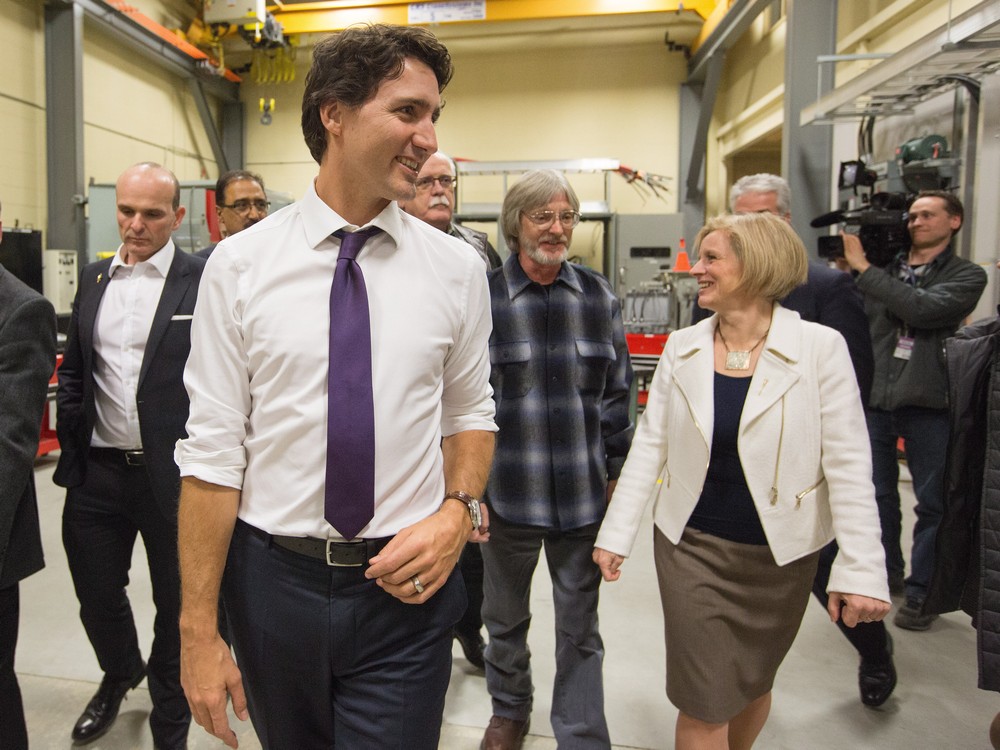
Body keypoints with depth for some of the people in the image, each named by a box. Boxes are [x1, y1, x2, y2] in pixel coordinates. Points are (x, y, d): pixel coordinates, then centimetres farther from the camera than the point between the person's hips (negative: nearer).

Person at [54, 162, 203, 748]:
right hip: (98, 474, 5)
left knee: (177, 606, 13)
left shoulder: (205, 280, -9)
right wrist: (70, 450, 7)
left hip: (174, 475, -4)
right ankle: (120, 676, 51)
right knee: (97, 595, 20)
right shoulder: (94, 278, 8)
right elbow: (73, 372, 13)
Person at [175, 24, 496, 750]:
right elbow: (212, 450, -8)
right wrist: (198, 630, -6)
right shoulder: (240, 264, -8)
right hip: (273, 579, 1)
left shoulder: (457, 267, -3)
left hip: (406, 584, 0)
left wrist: (459, 513, -11)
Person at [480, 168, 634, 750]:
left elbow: (618, 391, 7)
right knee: (506, 618, 20)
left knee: (580, 627, 14)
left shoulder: (599, 296, 2)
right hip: (509, 494, -1)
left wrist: (616, 473, 7)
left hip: (585, 495, 1)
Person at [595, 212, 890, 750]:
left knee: (752, 683, 20)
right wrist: (616, 534, -1)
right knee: (703, 704, 5)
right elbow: (649, 445, 0)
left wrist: (862, 568, -13)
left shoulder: (819, 347, -11)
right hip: (690, 545, 1)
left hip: (779, 553, 0)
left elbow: (848, 464, -10)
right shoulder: (681, 348, -3)